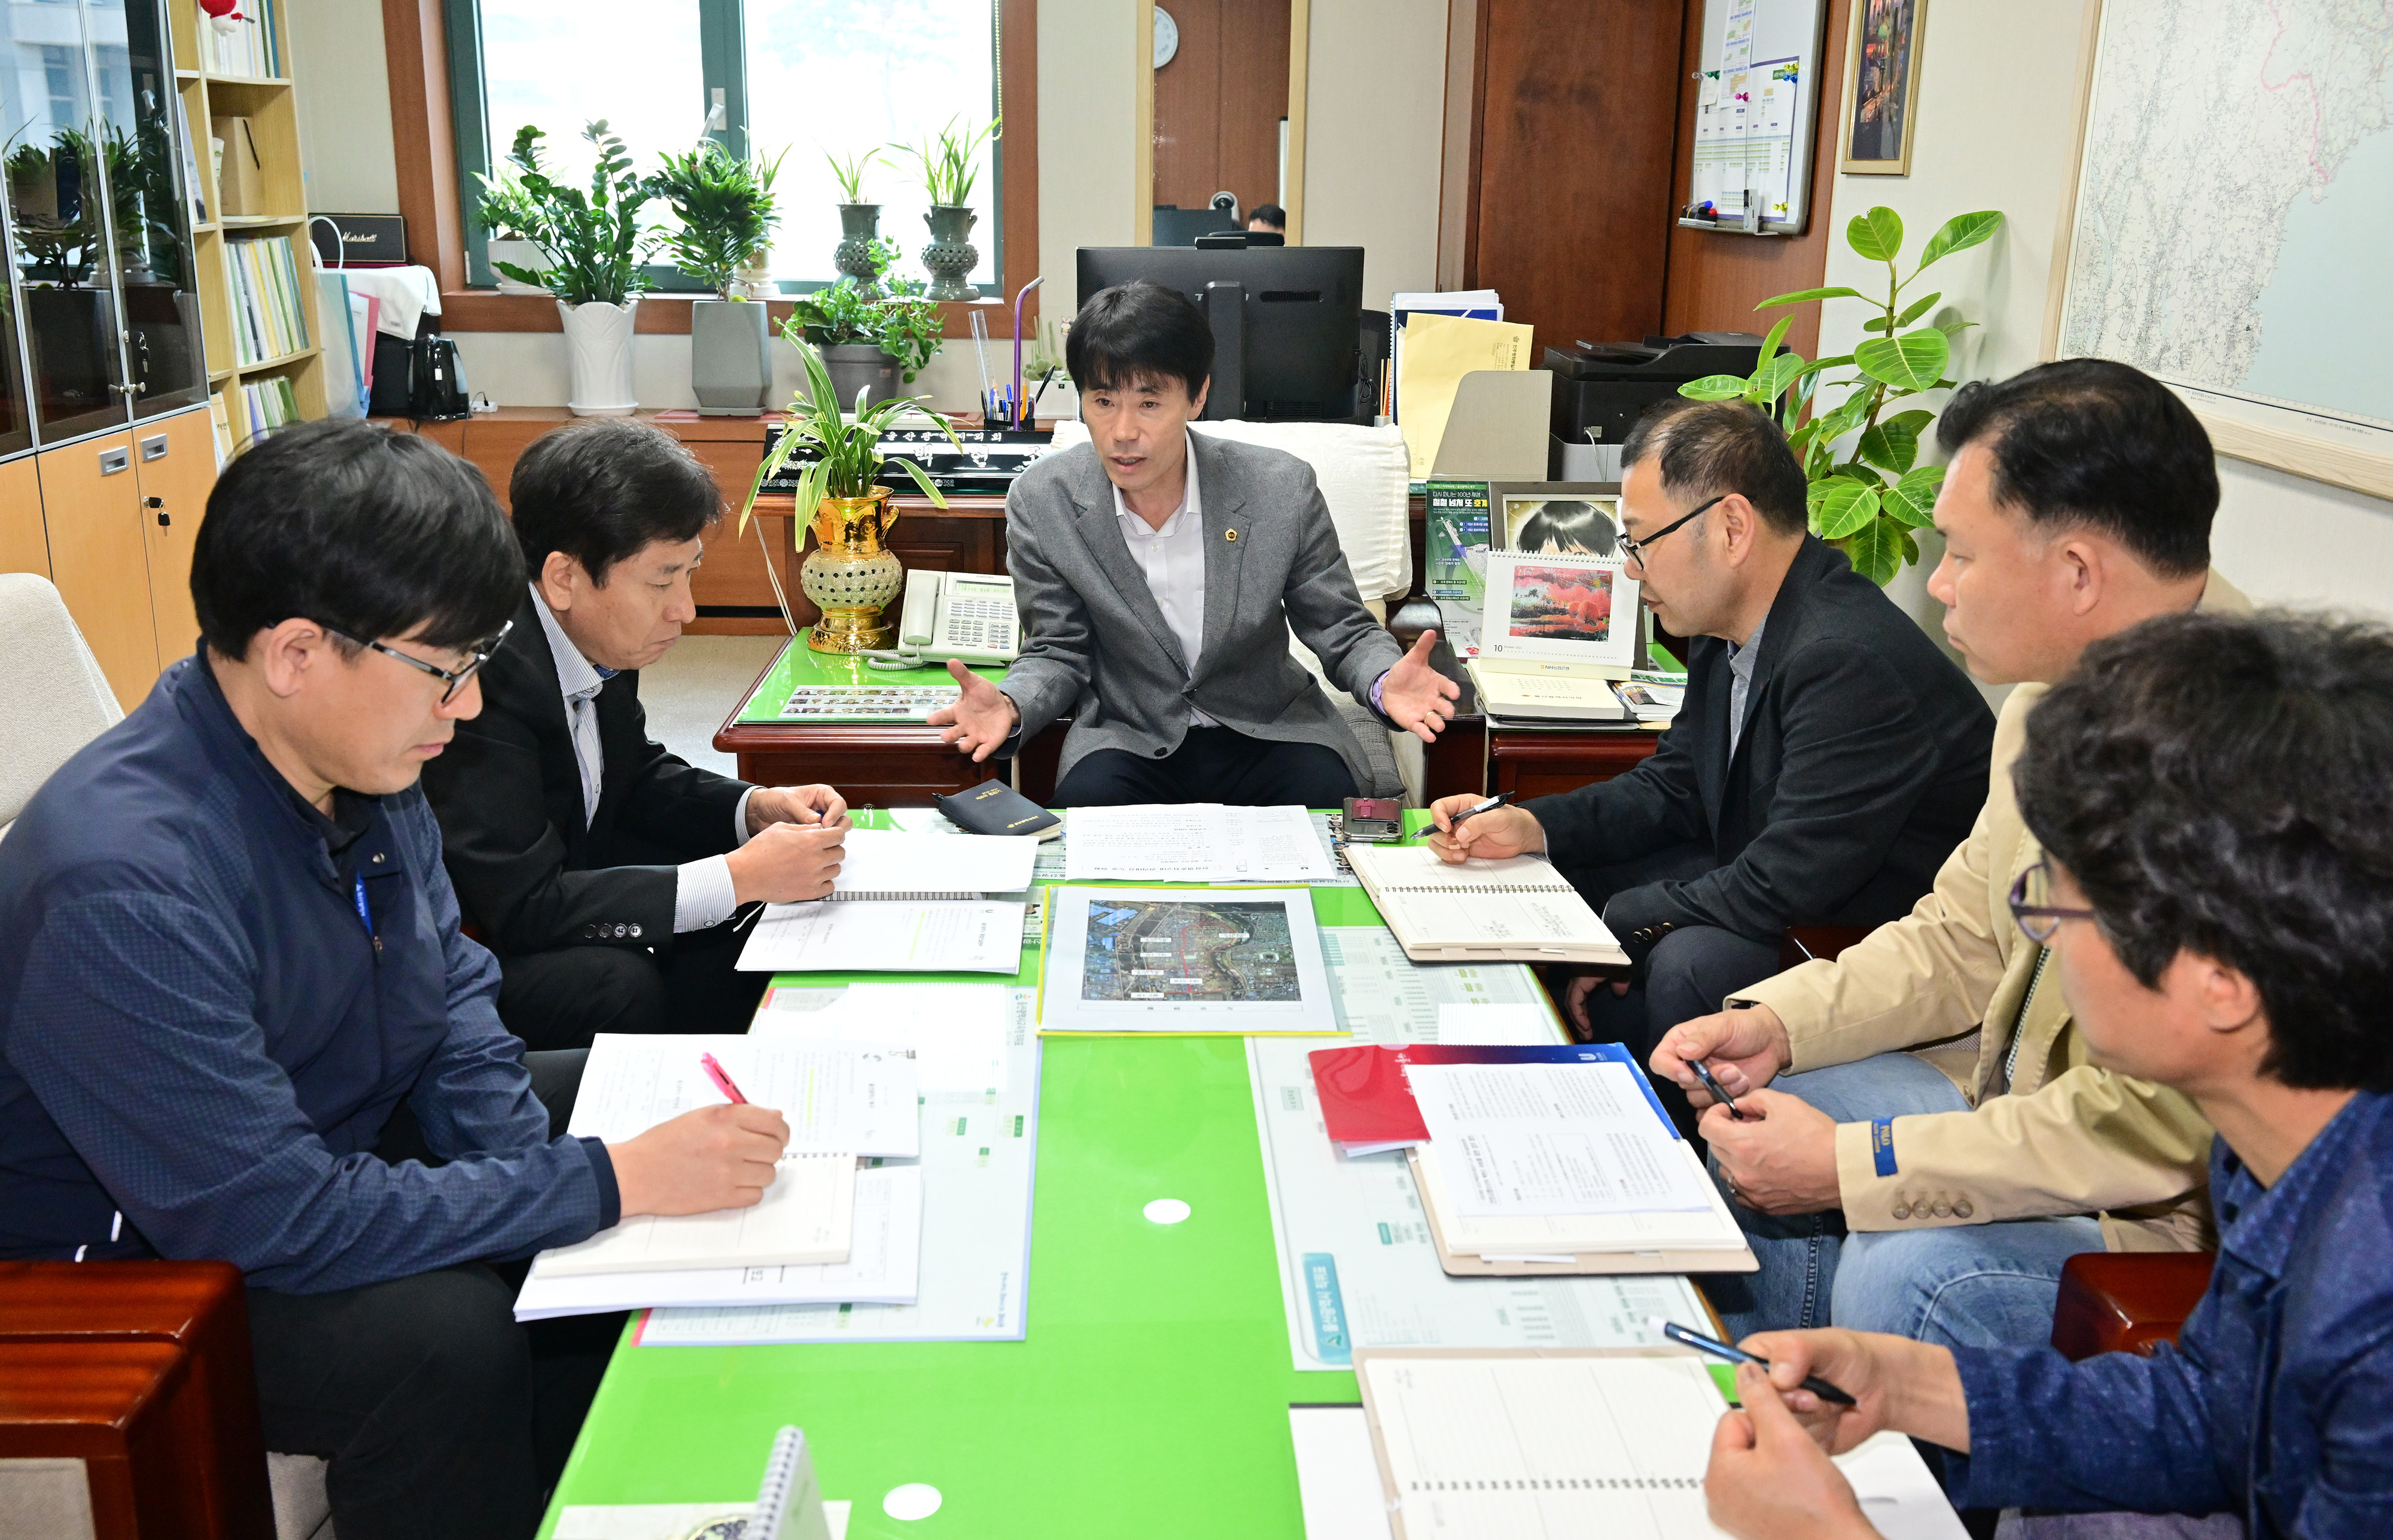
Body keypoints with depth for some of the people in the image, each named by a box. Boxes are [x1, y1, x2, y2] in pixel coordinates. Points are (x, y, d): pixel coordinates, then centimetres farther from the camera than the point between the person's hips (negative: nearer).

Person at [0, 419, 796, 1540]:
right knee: (445, 1333, -32)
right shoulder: (123, 885, -34)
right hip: (150, 1255, -8)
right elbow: (276, 1219, -32)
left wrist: (522, 1169, -12)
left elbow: (453, 987, 4)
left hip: (342, 1140, 9)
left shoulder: (361, 759, -9)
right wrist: (607, 1181, -30)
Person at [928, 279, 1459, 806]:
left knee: (1326, 795, -29)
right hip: (1127, 738, 0)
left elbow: (1342, 630, -3)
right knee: (1086, 800, -31)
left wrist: (1384, 684, -27)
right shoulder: (1042, 503, -11)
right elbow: (1058, 652, -1)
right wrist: (1010, 706, -24)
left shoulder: (1283, 489, -13)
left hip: (1268, 731, 0)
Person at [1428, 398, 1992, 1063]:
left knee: (1692, 960, -32)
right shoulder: (1729, 626, -1)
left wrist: (1609, 923, -18)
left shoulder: (1851, 664, -30)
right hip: (1773, 892, 10)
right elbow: (1672, 788, 11)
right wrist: (1532, 827, -4)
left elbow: (1782, 888, -29)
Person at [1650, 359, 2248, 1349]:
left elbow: (2159, 1131, -29)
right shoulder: (2049, 701, 1)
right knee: (1731, 1139, 8)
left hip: (2185, 1211, -9)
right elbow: (1961, 939, 13)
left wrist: (1851, 1165, -22)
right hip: (2026, 1098, 9)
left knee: (1904, 1275, -30)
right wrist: (1780, 1021, -3)